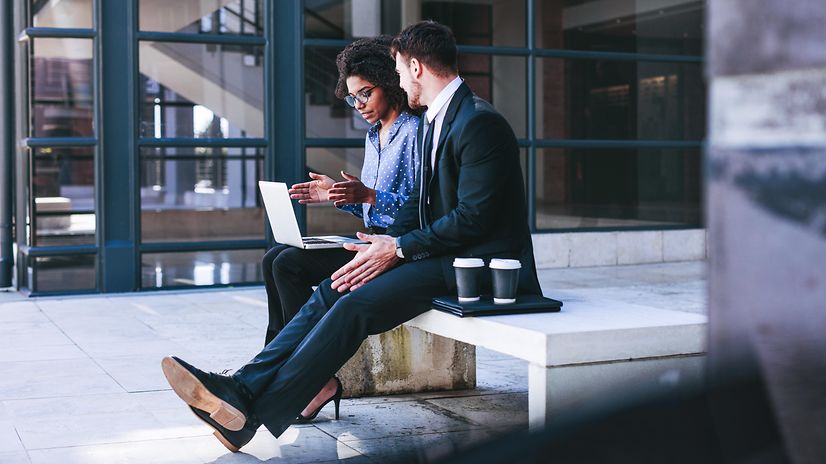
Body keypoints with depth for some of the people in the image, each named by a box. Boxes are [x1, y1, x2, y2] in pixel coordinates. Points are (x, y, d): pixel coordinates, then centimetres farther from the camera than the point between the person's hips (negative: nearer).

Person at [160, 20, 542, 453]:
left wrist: (399, 249, -17)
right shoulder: (433, 120, 15)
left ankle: (254, 415, -21)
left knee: (355, 303, -23)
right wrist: (385, 243, -1)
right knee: (333, 290, -7)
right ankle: (243, 385, -15)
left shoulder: (479, 122, -16)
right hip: (442, 251, 9)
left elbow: (473, 218, -21)